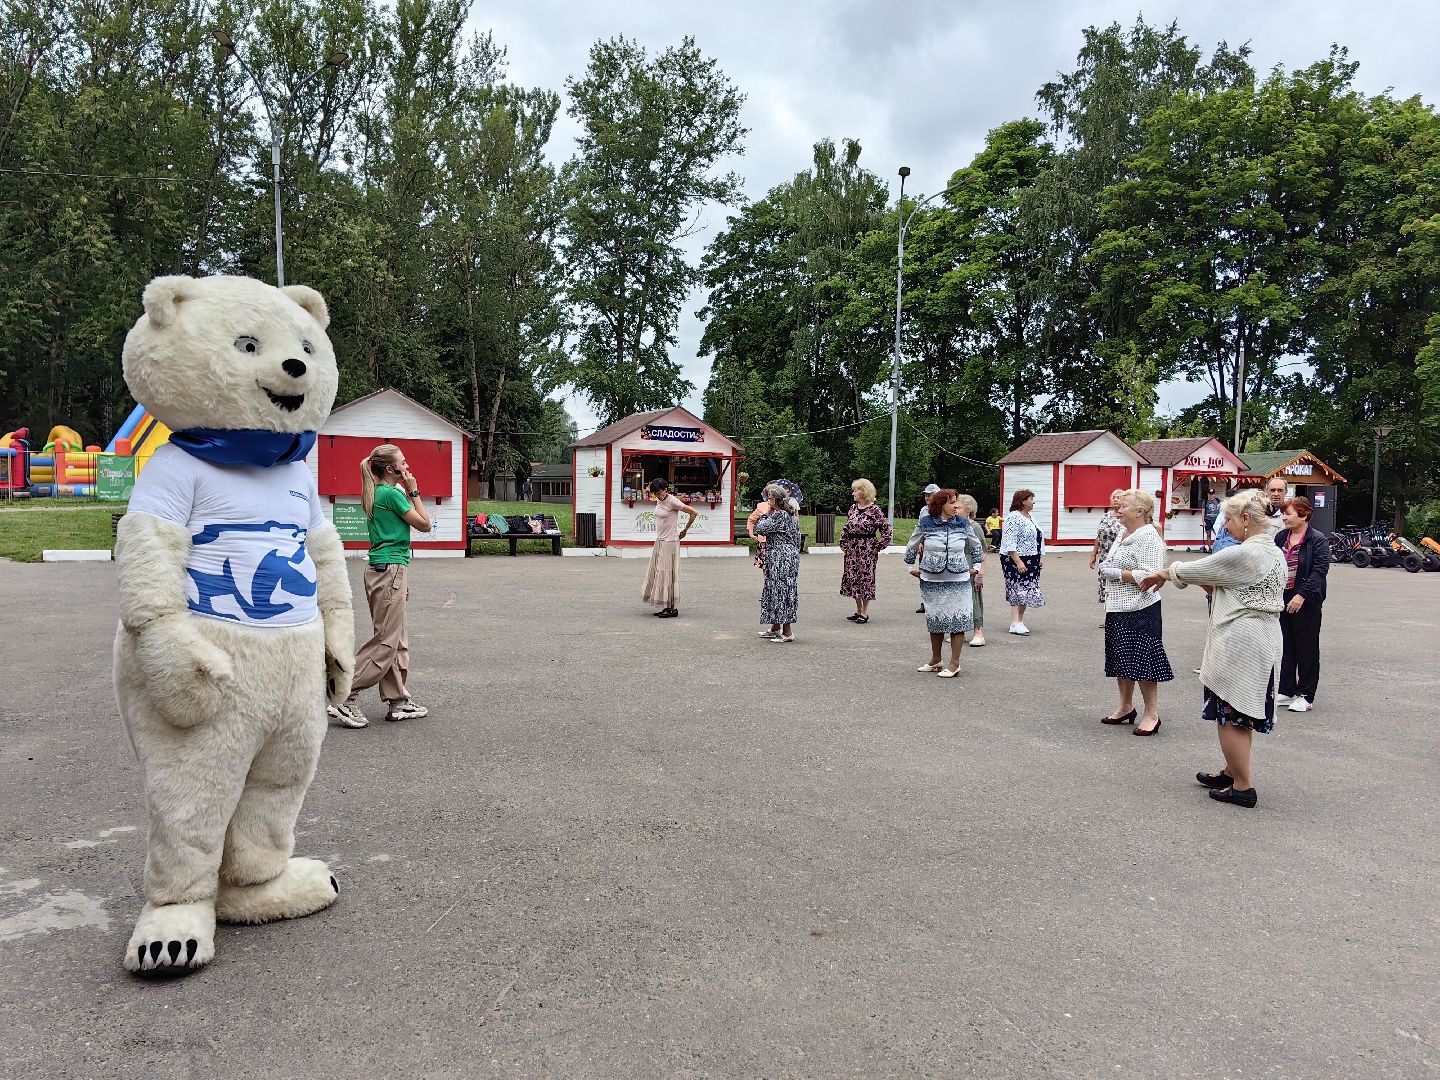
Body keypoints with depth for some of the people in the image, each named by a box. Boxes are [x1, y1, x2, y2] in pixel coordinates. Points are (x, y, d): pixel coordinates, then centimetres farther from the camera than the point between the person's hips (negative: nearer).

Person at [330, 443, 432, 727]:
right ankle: (345, 698, -3)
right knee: (385, 641, -6)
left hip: (385, 569, 10)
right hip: (390, 570, -10)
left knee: (398, 640, 12)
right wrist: (414, 491, -3)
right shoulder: (392, 494, -13)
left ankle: (397, 702, 17)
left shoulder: (377, 494, 17)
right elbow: (425, 524, -8)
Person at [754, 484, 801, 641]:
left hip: (780, 559, -10)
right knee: (777, 591, 17)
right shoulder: (791, 514, 11)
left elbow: (760, 528, -16)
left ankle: (788, 632, 0)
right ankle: (776, 628, 26)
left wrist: (767, 514, -4)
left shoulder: (779, 516, -18)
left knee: (781, 590, -4)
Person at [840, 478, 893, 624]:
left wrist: (877, 547, -9)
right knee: (852, 579, 9)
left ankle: (865, 613, 9)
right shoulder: (853, 508, 9)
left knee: (865, 578, -1)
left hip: (867, 550, -7)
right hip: (852, 550, 7)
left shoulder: (875, 510, -10)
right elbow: (845, 528, 19)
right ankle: (858, 610, 21)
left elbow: (888, 532, -10)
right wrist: (844, 544, 12)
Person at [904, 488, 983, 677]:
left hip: (958, 581, 0)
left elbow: (976, 546, 17)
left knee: (957, 620, -3)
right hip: (931, 581, 0)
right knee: (934, 619, 10)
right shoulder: (925, 524, -2)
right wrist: (911, 567, 14)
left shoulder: (962, 524, 2)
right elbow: (912, 546, 12)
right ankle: (935, 661, 25)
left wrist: (976, 567, 15)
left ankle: (954, 664, 4)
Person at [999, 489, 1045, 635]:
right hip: (1017, 560, -9)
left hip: (1031, 560, 9)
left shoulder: (1029, 517, 15)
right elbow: (1010, 543, -21)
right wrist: (1018, 562, -25)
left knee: (1026, 590, 8)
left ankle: (1020, 621, 13)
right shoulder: (1014, 518, -14)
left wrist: (1037, 560, 21)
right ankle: (1015, 624, -10)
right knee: (1018, 590, -10)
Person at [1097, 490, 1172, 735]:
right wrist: (1107, 570, 11)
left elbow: (1150, 576, -24)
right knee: (1121, 661, 15)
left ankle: (1152, 714, 7)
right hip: (1118, 608, 9)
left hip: (1140, 611, -9)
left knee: (1142, 661, -3)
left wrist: (1118, 574, -19)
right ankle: (1126, 707, 29)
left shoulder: (1148, 538, -15)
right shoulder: (1124, 533, 13)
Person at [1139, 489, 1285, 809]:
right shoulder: (1275, 553, 9)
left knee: (1229, 715, 2)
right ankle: (1232, 772, 32)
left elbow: (1190, 571, -11)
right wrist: (1213, 587, 8)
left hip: (1238, 646, -9)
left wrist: (1162, 573, 6)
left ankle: (1243, 786, 9)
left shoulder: (1241, 555, -20)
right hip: (1263, 644, 9)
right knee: (1242, 715, 19)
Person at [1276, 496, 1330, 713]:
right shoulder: (1281, 538, 10)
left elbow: (1320, 571, -17)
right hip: (1282, 599, 6)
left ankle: (1305, 695, 11)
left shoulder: (1318, 540, -9)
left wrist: (1302, 595, -25)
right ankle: (1286, 690, 22)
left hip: (1306, 602, -6)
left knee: (1306, 648, 3)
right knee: (1285, 646, 12)